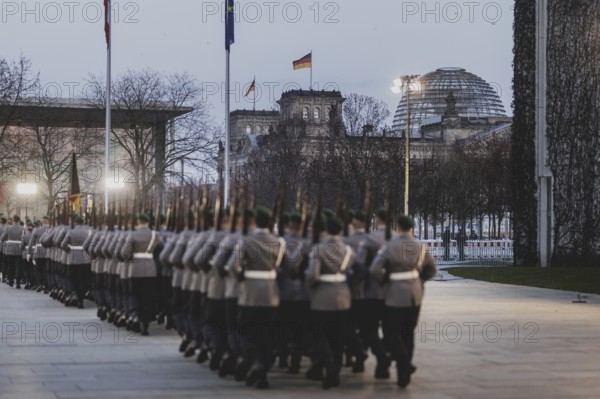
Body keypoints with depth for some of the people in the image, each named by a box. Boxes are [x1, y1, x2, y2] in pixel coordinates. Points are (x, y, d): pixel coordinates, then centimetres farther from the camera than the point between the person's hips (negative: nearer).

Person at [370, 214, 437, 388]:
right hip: (415, 295, 5)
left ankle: (404, 363, -14)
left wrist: (385, 280, 1)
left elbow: (375, 270, -16)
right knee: (408, 332, 17)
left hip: (396, 296, -5)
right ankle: (405, 370, 23)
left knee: (391, 332, 4)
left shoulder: (389, 246, -10)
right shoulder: (420, 247, 2)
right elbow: (431, 269, 11)